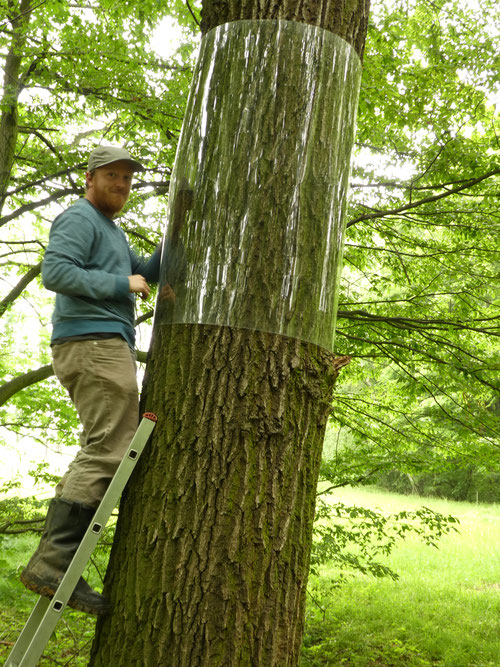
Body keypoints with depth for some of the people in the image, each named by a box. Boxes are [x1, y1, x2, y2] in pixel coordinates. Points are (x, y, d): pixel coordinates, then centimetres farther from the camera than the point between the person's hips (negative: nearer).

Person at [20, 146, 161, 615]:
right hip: (93, 341, -11)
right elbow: (55, 272, -17)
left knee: (101, 453, 7)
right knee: (109, 452, -18)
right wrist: (120, 284, -13)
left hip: (108, 346, 11)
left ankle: (53, 563, 7)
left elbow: (147, 273, 28)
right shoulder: (79, 218, -2)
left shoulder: (110, 230, 30)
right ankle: (53, 562, -20)